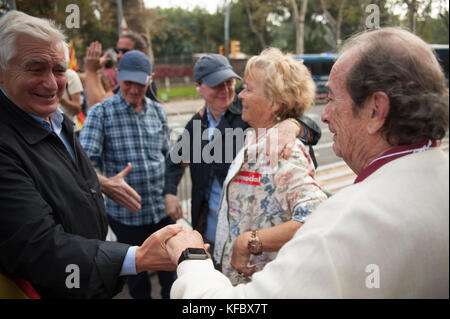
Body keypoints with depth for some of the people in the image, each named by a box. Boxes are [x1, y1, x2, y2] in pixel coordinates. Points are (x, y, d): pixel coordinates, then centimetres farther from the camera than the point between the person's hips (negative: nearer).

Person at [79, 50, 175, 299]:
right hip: (126, 213, -3)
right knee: (136, 272, 16)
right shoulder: (101, 112, -9)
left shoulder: (157, 111, 5)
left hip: (162, 210, 4)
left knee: (170, 269, 17)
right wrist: (104, 183, -36)